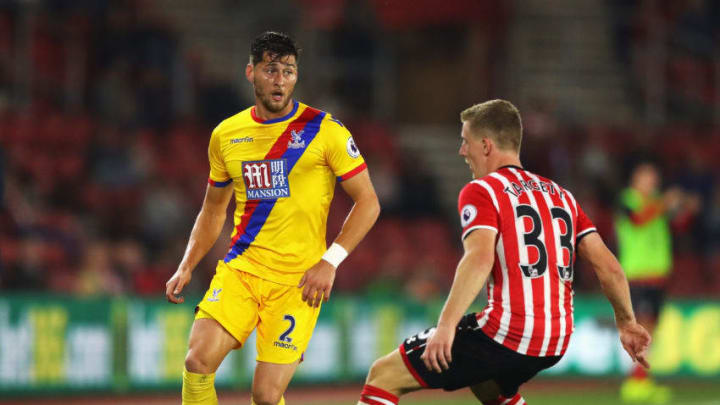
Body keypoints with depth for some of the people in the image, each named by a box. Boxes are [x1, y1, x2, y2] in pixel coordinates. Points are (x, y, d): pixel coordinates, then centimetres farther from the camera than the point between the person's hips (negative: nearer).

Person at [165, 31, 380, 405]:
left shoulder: (324, 131, -5)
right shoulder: (226, 135, 8)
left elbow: (368, 202, -2)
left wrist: (330, 262, -13)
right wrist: (186, 267, 9)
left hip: (298, 281, -3)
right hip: (239, 269, 4)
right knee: (198, 360, -17)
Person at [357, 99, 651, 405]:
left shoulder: (481, 191, -4)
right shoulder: (560, 195, 17)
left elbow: (480, 258, -21)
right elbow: (608, 266, 11)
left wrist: (446, 325, -27)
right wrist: (626, 322, 22)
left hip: (505, 336, -8)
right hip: (556, 341, 8)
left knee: (383, 376, -2)